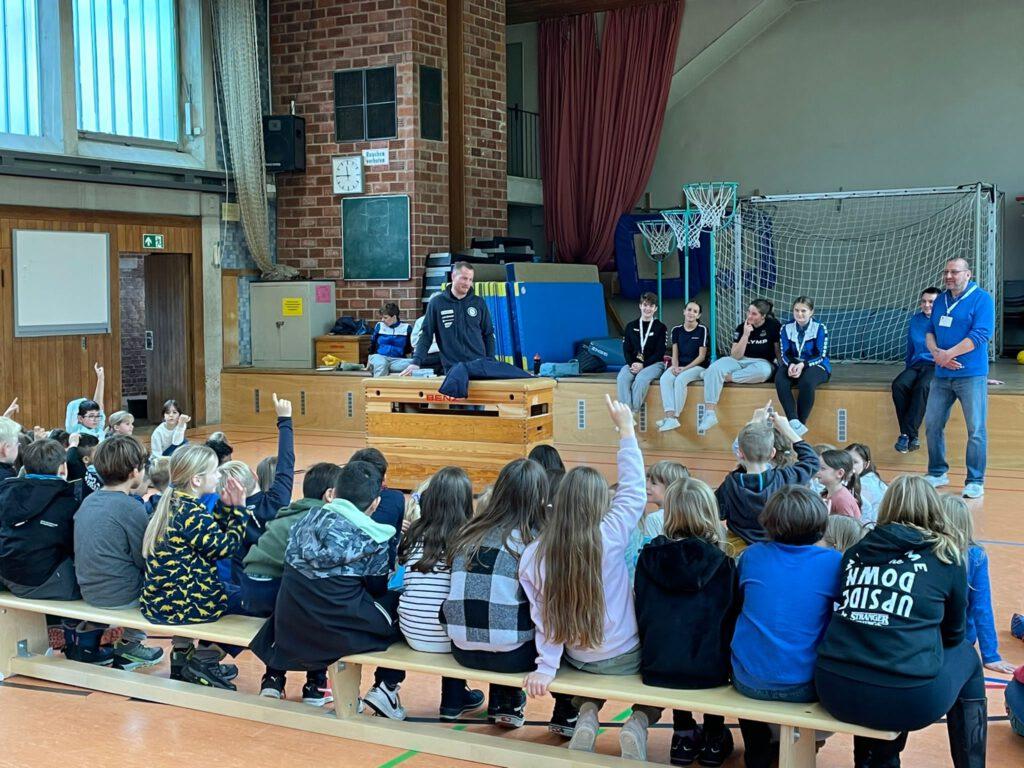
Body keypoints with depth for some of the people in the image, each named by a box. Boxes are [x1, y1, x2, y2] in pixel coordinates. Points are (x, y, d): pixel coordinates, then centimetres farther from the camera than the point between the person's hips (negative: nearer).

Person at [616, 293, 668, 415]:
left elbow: (660, 352, -2)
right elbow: (626, 350, 9)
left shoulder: (660, 327, 4)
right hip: (633, 363, 3)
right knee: (622, 378, -30)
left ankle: (634, 412, -32)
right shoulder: (631, 327, 14)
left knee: (641, 379, -35)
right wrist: (632, 364, -11)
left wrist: (643, 365, -14)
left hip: (654, 364, -3)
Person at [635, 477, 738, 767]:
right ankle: (713, 738, 36)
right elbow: (731, 622, -3)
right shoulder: (722, 564, -11)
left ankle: (684, 735, 35)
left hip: (657, 667, 2)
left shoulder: (649, 558, -4)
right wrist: (727, 661, 16)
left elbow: (642, 613, 6)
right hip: (709, 671, -2)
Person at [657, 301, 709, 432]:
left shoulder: (702, 330, -3)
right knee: (665, 379, -28)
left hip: (697, 366, -4)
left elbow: (702, 356, -6)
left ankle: (675, 417, -29)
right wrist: (675, 366, -12)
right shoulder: (677, 330, 11)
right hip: (679, 366, 4)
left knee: (680, 380, -34)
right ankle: (670, 416, -38)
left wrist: (685, 368, -15)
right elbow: (675, 353, 9)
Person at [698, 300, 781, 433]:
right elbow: (735, 356, -7)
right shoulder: (741, 328, 2)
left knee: (763, 371, -41)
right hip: (740, 361, 2)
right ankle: (710, 413, -36)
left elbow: (779, 352, 3)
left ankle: (726, 377, -22)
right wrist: (745, 335, -16)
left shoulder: (773, 326, -5)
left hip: (762, 363, -2)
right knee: (714, 368, -27)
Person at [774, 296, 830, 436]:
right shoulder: (786, 328, 5)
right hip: (793, 365, 3)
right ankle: (793, 422, -41)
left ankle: (801, 423, -28)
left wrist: (803, 365, -27)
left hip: (816, 366, -3)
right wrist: (791, 364, -23)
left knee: (806, 382, -39)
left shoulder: (820, 328, -5)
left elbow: (821, 356, -10)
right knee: (780, 380, -32)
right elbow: (784, 354, 2)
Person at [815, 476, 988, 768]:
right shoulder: (946, 557, 6)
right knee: (965, 657, 26)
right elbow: (954, 634, 18)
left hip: (836, 691, 3)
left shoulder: (856, 551, 14)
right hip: (908, 699, -3)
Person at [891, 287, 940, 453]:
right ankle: (912, 437, -28)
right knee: (898, 385, -28)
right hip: (917, 364, 5)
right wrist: (908, 366, 27)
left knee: (922, 387, -37)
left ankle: (906, 434, -35)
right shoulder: (915, 320, 19)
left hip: (937, 366, -5)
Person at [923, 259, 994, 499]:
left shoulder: (982, 298, -7)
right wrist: (936, 352, -8)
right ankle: (938, 473, 24)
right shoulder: (940, 300, 13)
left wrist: (948, 354, -16)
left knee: (976, 430, -3)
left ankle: (975, 482, 4)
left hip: (971, 375, -6)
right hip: (942, 375, 6)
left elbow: (980, 335, -16)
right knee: (932, 424, 9)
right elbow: (929, 332, 14)